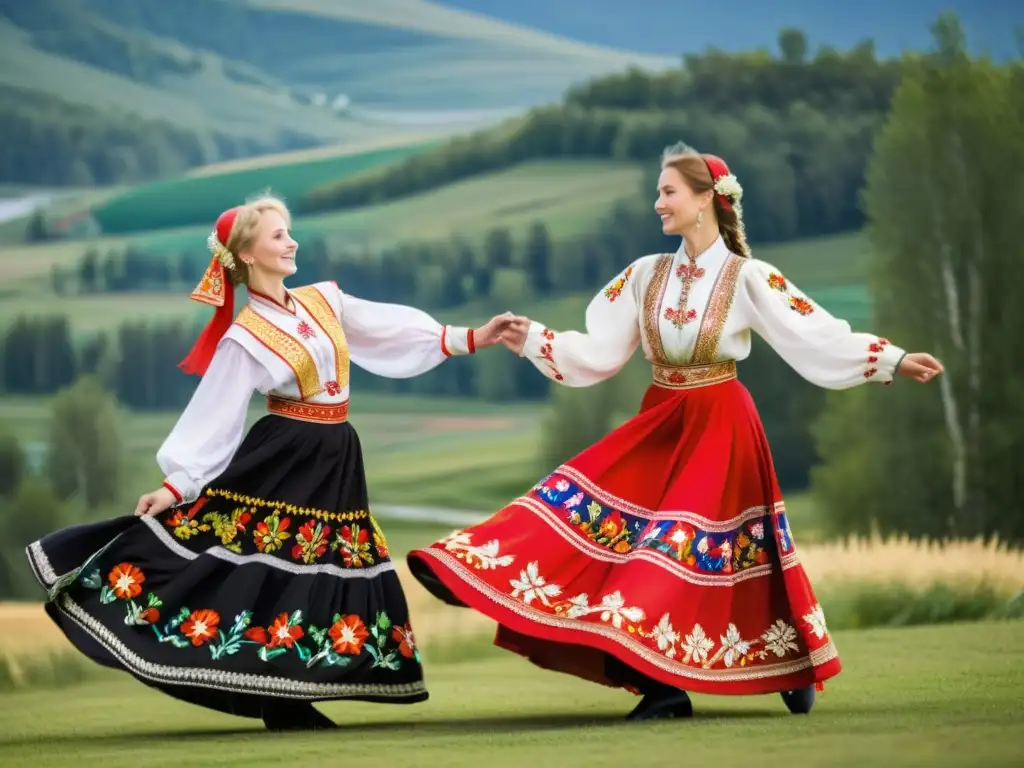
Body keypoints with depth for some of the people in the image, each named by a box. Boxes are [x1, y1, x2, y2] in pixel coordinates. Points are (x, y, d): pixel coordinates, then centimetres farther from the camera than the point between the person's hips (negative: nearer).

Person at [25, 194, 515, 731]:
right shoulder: (245, 338, -11)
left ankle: (286, 705, 11)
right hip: (280, 461, -6)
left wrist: (468, 340, 3)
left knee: (316, 577, 6)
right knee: (265, 576, -9)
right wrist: (180, 483, -16)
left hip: (333, 460, 7)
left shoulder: (325, 300, 7)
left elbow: (395, 328, 8)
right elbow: (214, 415, -12)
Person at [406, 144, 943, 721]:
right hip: (659, 427, 5)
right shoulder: (646, 275, 5)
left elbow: (820, 339, -10)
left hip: (719, 432, -5)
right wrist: (534, 339, -3)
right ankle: (666, 688, -3)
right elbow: (598, 350, 6)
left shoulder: (748, 279, -8)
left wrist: (895, 361, -18)